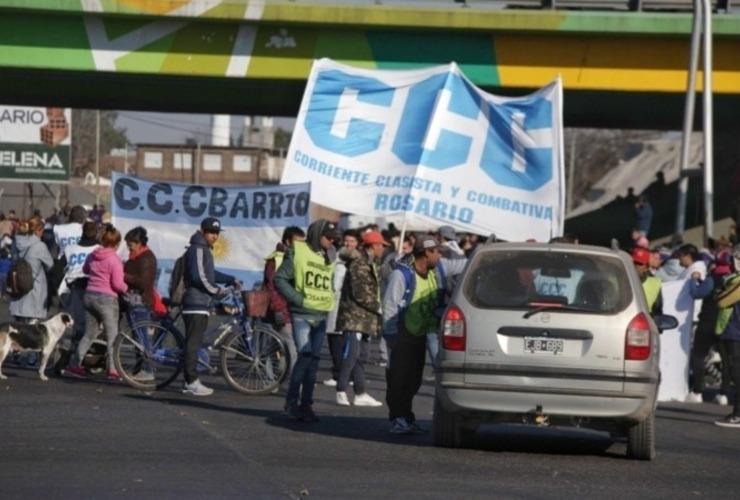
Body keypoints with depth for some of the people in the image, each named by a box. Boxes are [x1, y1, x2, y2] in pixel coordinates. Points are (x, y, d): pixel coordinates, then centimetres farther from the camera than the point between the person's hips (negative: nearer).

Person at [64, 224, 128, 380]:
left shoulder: (92, 256, 6)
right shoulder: (114, 260, -15)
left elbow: (85, 270, 25)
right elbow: (117, 284, -16)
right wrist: (126, 288, 2)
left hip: (90, 295, 7)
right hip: (106, 298, -7)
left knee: (89, 334, 15)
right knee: (112, 335, 0)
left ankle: (74, 365, 14)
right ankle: (112, 369, -6)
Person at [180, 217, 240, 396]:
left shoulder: (204, 250, 21)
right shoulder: (198, 249, -12)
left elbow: (210, 273, 31)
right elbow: (199, 277, -20)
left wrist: (231, 280, 24)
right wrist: (216, 290, -10)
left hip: (201, 303, 10)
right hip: (196, 303, -10)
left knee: (194, 343, 11)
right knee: (193, 343, -10)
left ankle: (190, 381, 14)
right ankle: (192, 382, -11)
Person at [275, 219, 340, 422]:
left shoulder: (330, 257, 12)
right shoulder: (298, 252, -4)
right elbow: (280, 279, -6)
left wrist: (329, 301, 7)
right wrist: (298, 299, -12)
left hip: (321, 315, 6)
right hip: (301, 314, -5)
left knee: (314, 360, 5)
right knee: (305, 354, -17)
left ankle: (306, 405, 10)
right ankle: (292, 400, -4)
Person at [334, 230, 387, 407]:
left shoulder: (372, 264, 18)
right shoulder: (358, 264, -14)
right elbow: (360, 294, -19)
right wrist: (378, 307, -11)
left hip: (366, 318, 10)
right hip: (354, 316, -10)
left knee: (362, 356, 10)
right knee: (351, 353, -10)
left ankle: (360, 394, 12)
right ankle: (341, 391, -6)